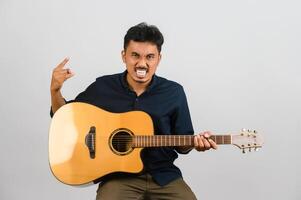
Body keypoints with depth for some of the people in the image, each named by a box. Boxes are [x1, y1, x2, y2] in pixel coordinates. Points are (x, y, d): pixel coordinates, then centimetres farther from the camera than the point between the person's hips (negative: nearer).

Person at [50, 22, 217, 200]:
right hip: (119, 176, -1)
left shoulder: (174, 92, 1)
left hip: (163, 175, 2)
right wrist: (55, 89, -7)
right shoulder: (103, 87, 0)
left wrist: (195, 143, -13)